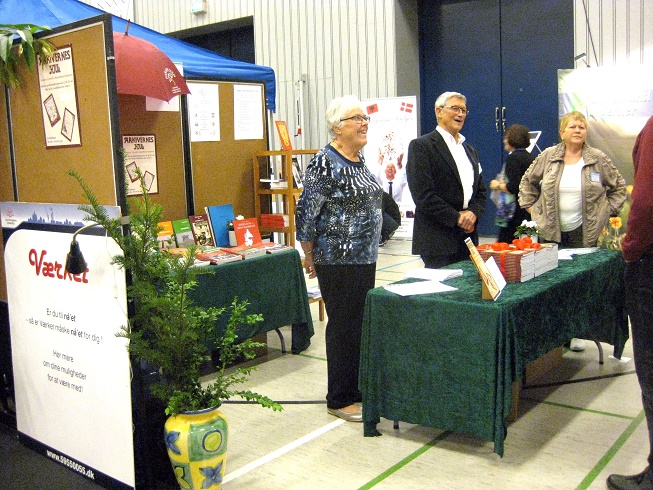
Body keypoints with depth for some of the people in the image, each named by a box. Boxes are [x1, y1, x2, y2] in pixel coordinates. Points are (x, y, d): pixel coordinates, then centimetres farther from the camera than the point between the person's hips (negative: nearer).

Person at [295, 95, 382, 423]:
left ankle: (358, 389, 29)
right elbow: (306, 213, -14)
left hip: (365, 258, 8)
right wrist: (310, 257, -8)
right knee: (343, 326, 0)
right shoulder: (324, 163, -16)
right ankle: (340, 400, 14)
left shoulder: (359, 159, 11)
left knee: (361, 323, 15)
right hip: (337, 261, -8)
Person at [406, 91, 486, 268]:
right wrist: (457, 218, -13)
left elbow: (480, 191, 19)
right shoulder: (421, 146, -5)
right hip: (437, 239, -7)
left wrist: (473, 212, -2)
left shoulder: (470, 150, 20)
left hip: (468, 236, 7)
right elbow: (422, 194, -14)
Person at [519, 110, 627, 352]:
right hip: (551, 232, 0)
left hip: (584, 232, 0)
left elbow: (619, 186, 11)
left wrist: (607, 212, 4)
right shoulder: (547, 157, 2)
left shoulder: (599, 159, 1)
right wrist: (531, 207, 7)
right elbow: (527, 182, 15)